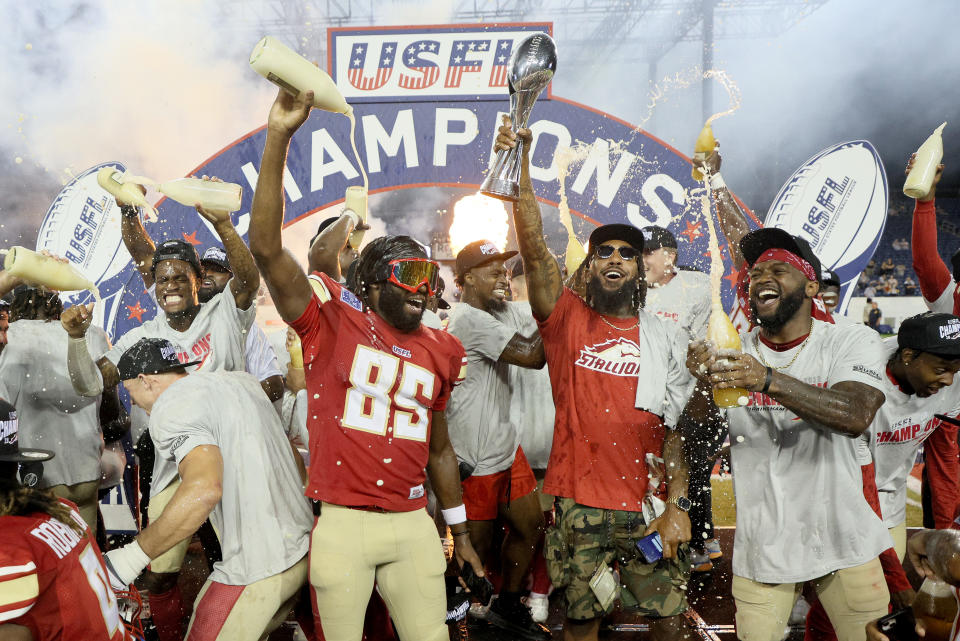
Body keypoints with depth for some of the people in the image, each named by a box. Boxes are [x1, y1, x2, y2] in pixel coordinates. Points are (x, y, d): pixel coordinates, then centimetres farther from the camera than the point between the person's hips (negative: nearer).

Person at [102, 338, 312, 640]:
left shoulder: (170, 407, -12)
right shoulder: (240, 379, 12)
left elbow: (204, 489, -29)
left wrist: (134, 556, -20)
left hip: (257, 567, -9)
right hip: (305, 545, 9)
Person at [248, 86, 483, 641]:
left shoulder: (440, 352, 8)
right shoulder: (333, 322, -5)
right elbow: (267, 247, -17)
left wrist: (461, 532, 20)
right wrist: (279, 138, -24)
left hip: (414, 525, 4)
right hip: (342, 522, -3)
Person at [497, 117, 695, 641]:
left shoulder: (663, 340, 5)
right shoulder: (567, 319, 1)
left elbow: (675, 428, 3)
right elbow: (534, 247, -13)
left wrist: (677, 505, -6)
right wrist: (520, 161, -21)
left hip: (647, 505, 1)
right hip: (580, 504, -1)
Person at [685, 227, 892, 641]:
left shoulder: (852, 341, -6)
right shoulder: (733, 352, 0)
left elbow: (856, 416, -24)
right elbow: (698, 420, -12)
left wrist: (769, 380, -39)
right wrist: (705, 384, -35)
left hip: (841, 541, -1)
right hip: (761, 544, 1)